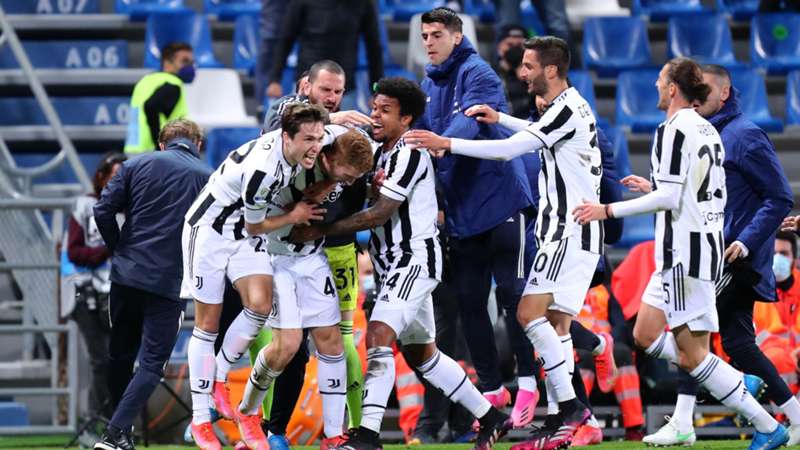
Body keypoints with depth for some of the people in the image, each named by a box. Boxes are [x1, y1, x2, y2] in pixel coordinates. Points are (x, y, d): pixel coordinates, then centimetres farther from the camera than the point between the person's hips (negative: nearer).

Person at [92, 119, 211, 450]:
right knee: (152, 364, 0)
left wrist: (119, 250, 12)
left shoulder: (137, 165, 6)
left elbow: (103, 211, -1)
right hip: (170, 283, -3)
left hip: (126, 275, 3)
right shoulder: (209, 178, 2)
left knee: (121, 355, 19)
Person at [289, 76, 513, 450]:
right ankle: (490, 418, 29)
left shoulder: (409, 154, -16)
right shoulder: (379, 152, 12)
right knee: (421, 353, 17)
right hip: (394, 264, 10)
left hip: (415, 260, -10)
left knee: (378, 335, -22)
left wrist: (320, 231, -17)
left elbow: (379, 213, -20)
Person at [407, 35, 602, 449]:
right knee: (554, 322, 7)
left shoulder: (567, 110, -15)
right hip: (565, 231, 11)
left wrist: (447, 144, -21)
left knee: (530, 313, -18)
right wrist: (500, 119, 22)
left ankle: (570, 409, -21)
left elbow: (511, 149, -22)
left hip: (570, 231, -11)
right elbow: (541, 135, 37)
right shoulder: (568, 107, 16)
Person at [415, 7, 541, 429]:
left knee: (512, 296, -5)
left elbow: (469, 123, -27)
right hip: (459, 213, 7)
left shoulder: (477, 74, -10)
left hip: (499, 201, -7)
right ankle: (491, 388, 16)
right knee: (469, 302, 7)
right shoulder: (429, 85, 12)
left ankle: (526, 384, 4)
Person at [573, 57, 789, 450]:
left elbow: (669, 198, -20)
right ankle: (736, 384, 10)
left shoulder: (674, 130, -14)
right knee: (645, 334, 13)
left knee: (692, 355, -7)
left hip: (684, 251, -10)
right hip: (708, 244, 10)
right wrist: (653, 187, 28)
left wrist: (609, 210, -14)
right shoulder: (707, 130, 14)